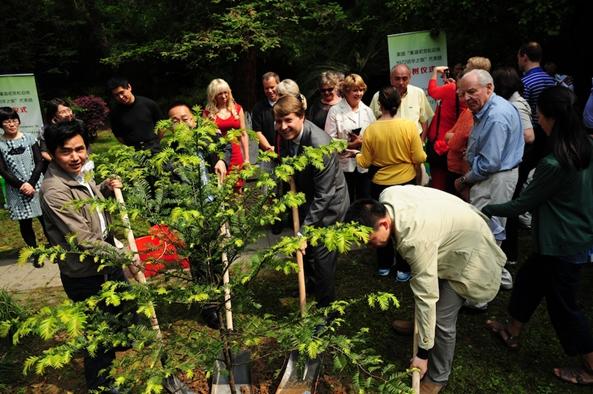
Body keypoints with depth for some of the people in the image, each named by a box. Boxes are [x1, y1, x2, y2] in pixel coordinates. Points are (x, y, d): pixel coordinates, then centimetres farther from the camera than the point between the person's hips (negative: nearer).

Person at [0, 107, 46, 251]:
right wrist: (22, 185, -14)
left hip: (37, 186, 0)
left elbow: (39, 163, -1)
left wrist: (31, 184, -13)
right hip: (16, 191, 0)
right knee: (25, 223, 6)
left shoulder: (29, 138, 1)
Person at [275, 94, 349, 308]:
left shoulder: (319, 144, -34)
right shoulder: (287, 134, -12)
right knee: (303, 247, 21)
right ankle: (312, 285, 48)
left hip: (329, 202, -8)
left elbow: (324, 194, -30)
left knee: (322, 253, 1)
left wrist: (306, 228, -29)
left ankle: (326, 303, 24)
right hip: (307, 199, 8)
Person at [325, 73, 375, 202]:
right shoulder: (335, 111, -3)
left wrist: (364, 141, -10)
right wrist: (351, 144, -16)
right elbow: (329, 139, -9)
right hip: (344, 164, -3)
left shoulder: (367, 111, 10)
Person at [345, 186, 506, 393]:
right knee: (419, 283, 24)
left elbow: (427, 296, -34)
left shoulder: (416, 240, -41)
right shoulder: (386, 197, -19)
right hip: (456, 227, 9)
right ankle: (419, 325, 52)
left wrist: (422, 353, -23)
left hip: (468, 251, -8)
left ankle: (438, 377, 16)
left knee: (442, 320, -7)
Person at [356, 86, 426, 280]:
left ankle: (384, 265, 31)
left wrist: (356, 155, 14)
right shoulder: (409, 126, -16)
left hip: (380, 184, 1)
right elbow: (419, 158, -13)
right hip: (406, 182, -1)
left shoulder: (371, 129, -14)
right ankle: (403, 269, 21)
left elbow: (365, 162, -7)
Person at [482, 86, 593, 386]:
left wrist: (486, 209, -4)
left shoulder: (554, 164, -29)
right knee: (528, 278, 23)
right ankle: (513, 333, 41)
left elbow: (521, 205, -17)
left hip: (562, 246, -9)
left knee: (563, 305, 9)